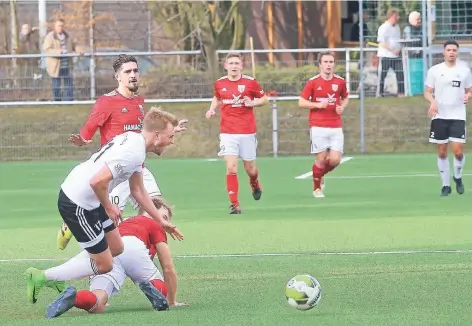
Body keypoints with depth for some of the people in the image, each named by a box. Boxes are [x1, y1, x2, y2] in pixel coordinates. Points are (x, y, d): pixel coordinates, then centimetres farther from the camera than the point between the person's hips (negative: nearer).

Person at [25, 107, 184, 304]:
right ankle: (40, 278, 6)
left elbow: (138, 191, 20)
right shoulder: (133, 153, -24)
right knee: (104, 265, 0)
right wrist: (109, 208, -14)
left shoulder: (134, 142, 9)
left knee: (116, 248, 18)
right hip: (76, 205, -10)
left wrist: (161, 221, 23)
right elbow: (98, 181, -33)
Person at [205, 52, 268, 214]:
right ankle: (234, 204, -7)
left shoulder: (250, 82, -3)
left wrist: (253, 103, -12)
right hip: (228, 133, 0)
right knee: (231, 168, -13)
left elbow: (264, 99, 7)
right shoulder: (219, 83, 3)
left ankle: (255, 184, 46)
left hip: (247, 132, 0)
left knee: (250, 169, 10)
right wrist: (212, 109, 4)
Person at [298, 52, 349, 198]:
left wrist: (342, 107, 1)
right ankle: (317, 188, 18)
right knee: (321, 159, -4)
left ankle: (320, 175, 27)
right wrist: (317, 105, -15)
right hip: (318, 127, -3)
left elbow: (345, 98, 23)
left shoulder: (340, 82, 6)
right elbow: (301, 102, 0)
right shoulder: (313, 82, -2)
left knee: (335, 160, -6)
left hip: (336, 127, 3)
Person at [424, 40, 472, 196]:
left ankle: (458, 177, 17)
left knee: (458, 151, -11)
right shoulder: (434, 70, 1)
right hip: (439, 116, 0)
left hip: (458, 116, 0)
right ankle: (446, 185, 16)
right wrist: (432, 101, -17)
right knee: (442, 152, 3)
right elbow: (427, 92, 5)